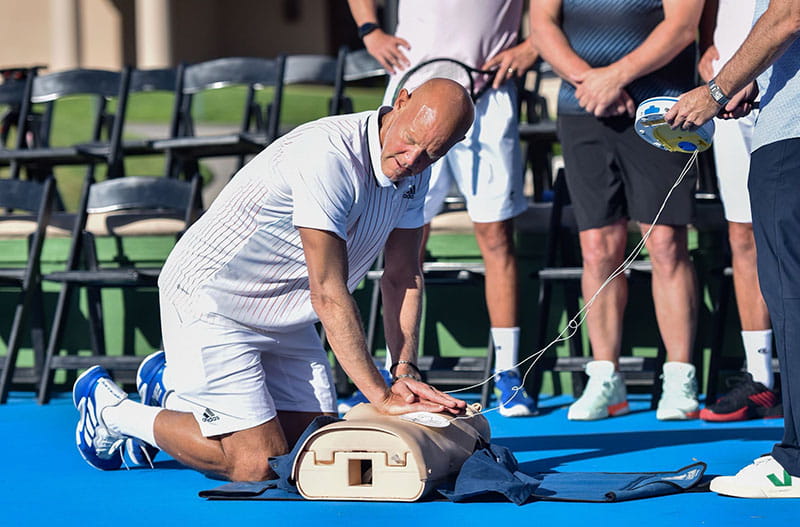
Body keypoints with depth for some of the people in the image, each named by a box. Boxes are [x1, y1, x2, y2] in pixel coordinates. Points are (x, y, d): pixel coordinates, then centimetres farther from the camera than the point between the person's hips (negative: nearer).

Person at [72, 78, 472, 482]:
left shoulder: (413, 169, -4)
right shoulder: (327, 157, -32)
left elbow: (402, 276, 4)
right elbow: (328, 295, -32)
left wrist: (405, 371, -9)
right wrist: (380, 395, -32)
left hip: (284, 316, 9)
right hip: (209, 302, -9)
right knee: (259, 464, -14)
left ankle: (172, 390, 29)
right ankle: (110, 410, 6)